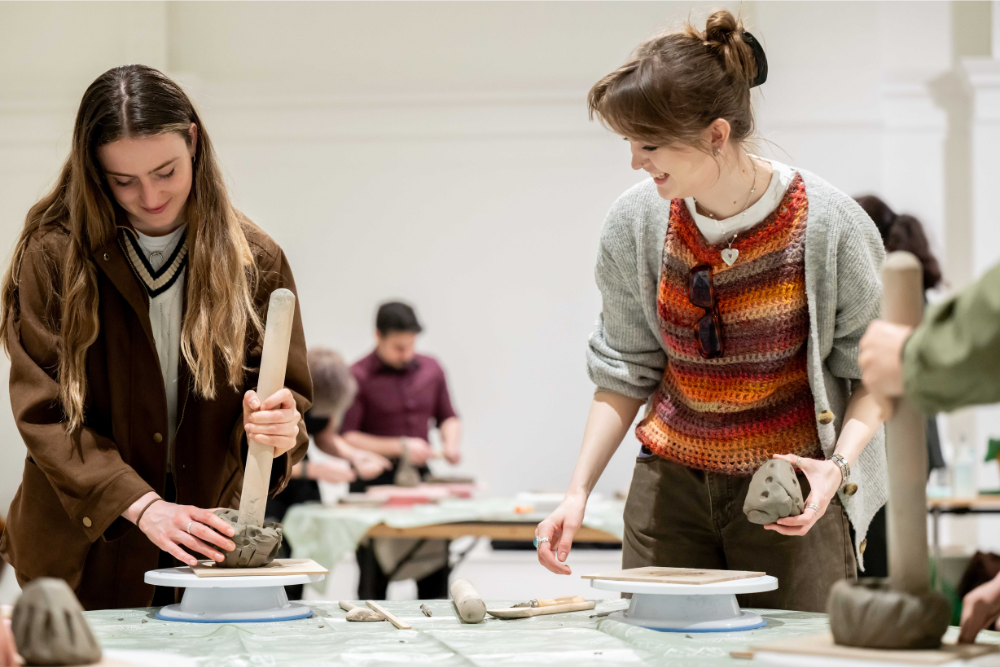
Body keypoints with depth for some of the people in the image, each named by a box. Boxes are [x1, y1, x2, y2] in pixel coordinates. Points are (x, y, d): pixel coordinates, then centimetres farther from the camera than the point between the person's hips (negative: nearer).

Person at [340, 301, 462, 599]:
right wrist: (400, 447, -16)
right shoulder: (358, 377, -9)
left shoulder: (430, 369, 9)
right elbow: (344, 438, -13)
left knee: (435, 571, 3)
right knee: (374, 581, 0)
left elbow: (448, 417, 22)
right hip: (374, 484, -5)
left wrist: (451, 441, 0)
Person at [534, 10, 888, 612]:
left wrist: (838, 465, -20)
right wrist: (579, 491, -1)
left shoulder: (828, 224, -14)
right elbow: (626, 370, 6)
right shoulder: (636, 222, -5)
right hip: (673, 481, 3)